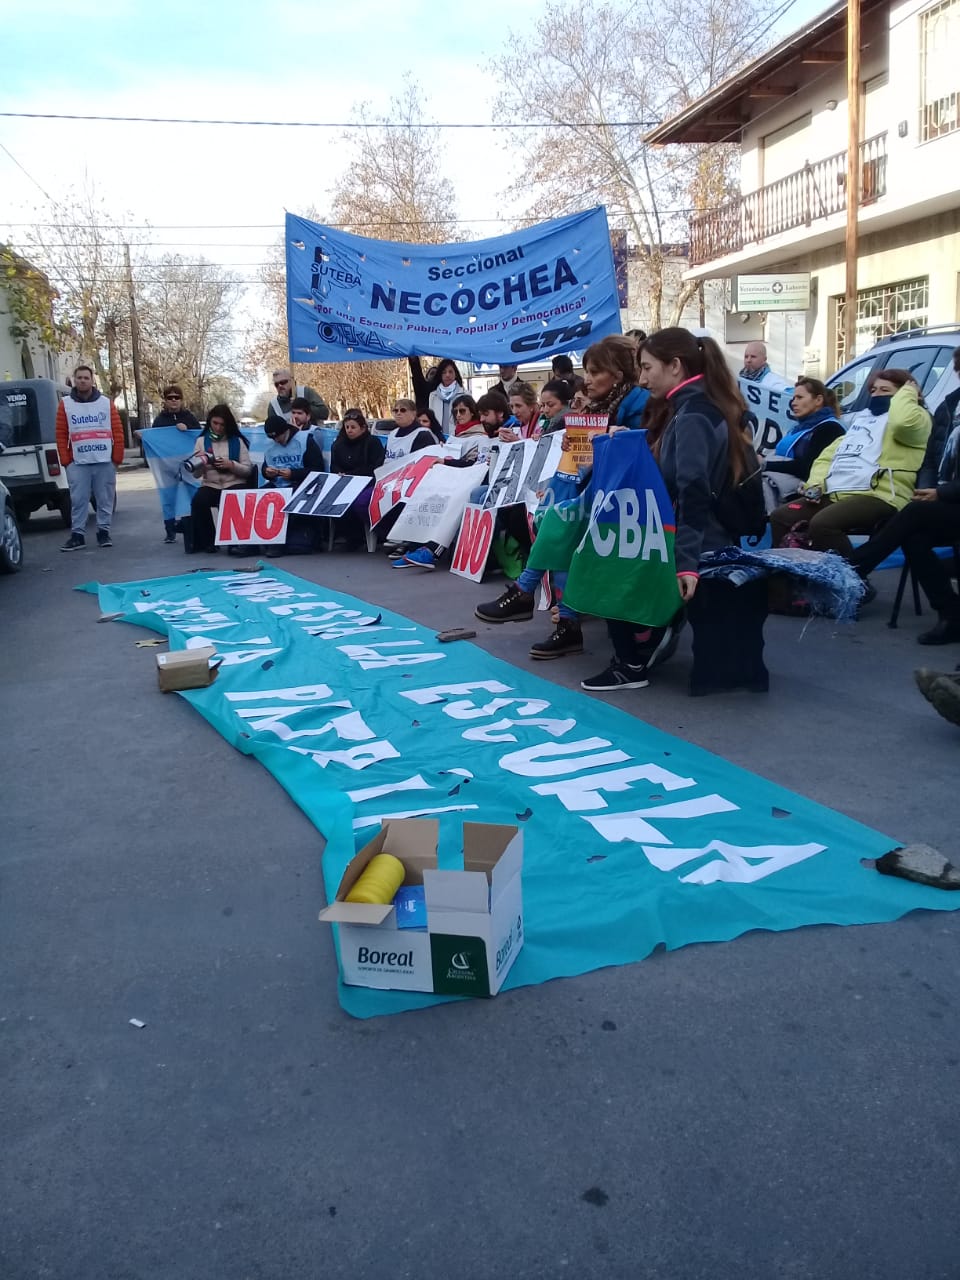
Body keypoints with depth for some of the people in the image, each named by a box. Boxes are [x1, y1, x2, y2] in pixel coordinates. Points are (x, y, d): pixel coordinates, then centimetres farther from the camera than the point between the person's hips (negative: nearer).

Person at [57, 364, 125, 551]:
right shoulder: (65, 404, 7)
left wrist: (117, 458, 0)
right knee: (78, 500, -1)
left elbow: (118, 431, 6)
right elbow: (61, 435, 6)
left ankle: (104, 532, 13)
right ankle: (77, 534, 4)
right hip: (78, 463, 0)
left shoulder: (106, 403, 7)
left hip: (105, 462, 0)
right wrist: (65, 461, -1)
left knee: (105, 499, 4)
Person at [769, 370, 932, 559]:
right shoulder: (862, 417, 29)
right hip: (835, 494, 8)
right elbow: (830, 453, 27)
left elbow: (902, 422, -23)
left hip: (878, 497, -8)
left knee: (822, 524, -33)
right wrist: (815, 484, 8)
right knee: (780, 517, -3)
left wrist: (908, 392, -2)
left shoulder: (916, 417, 4)